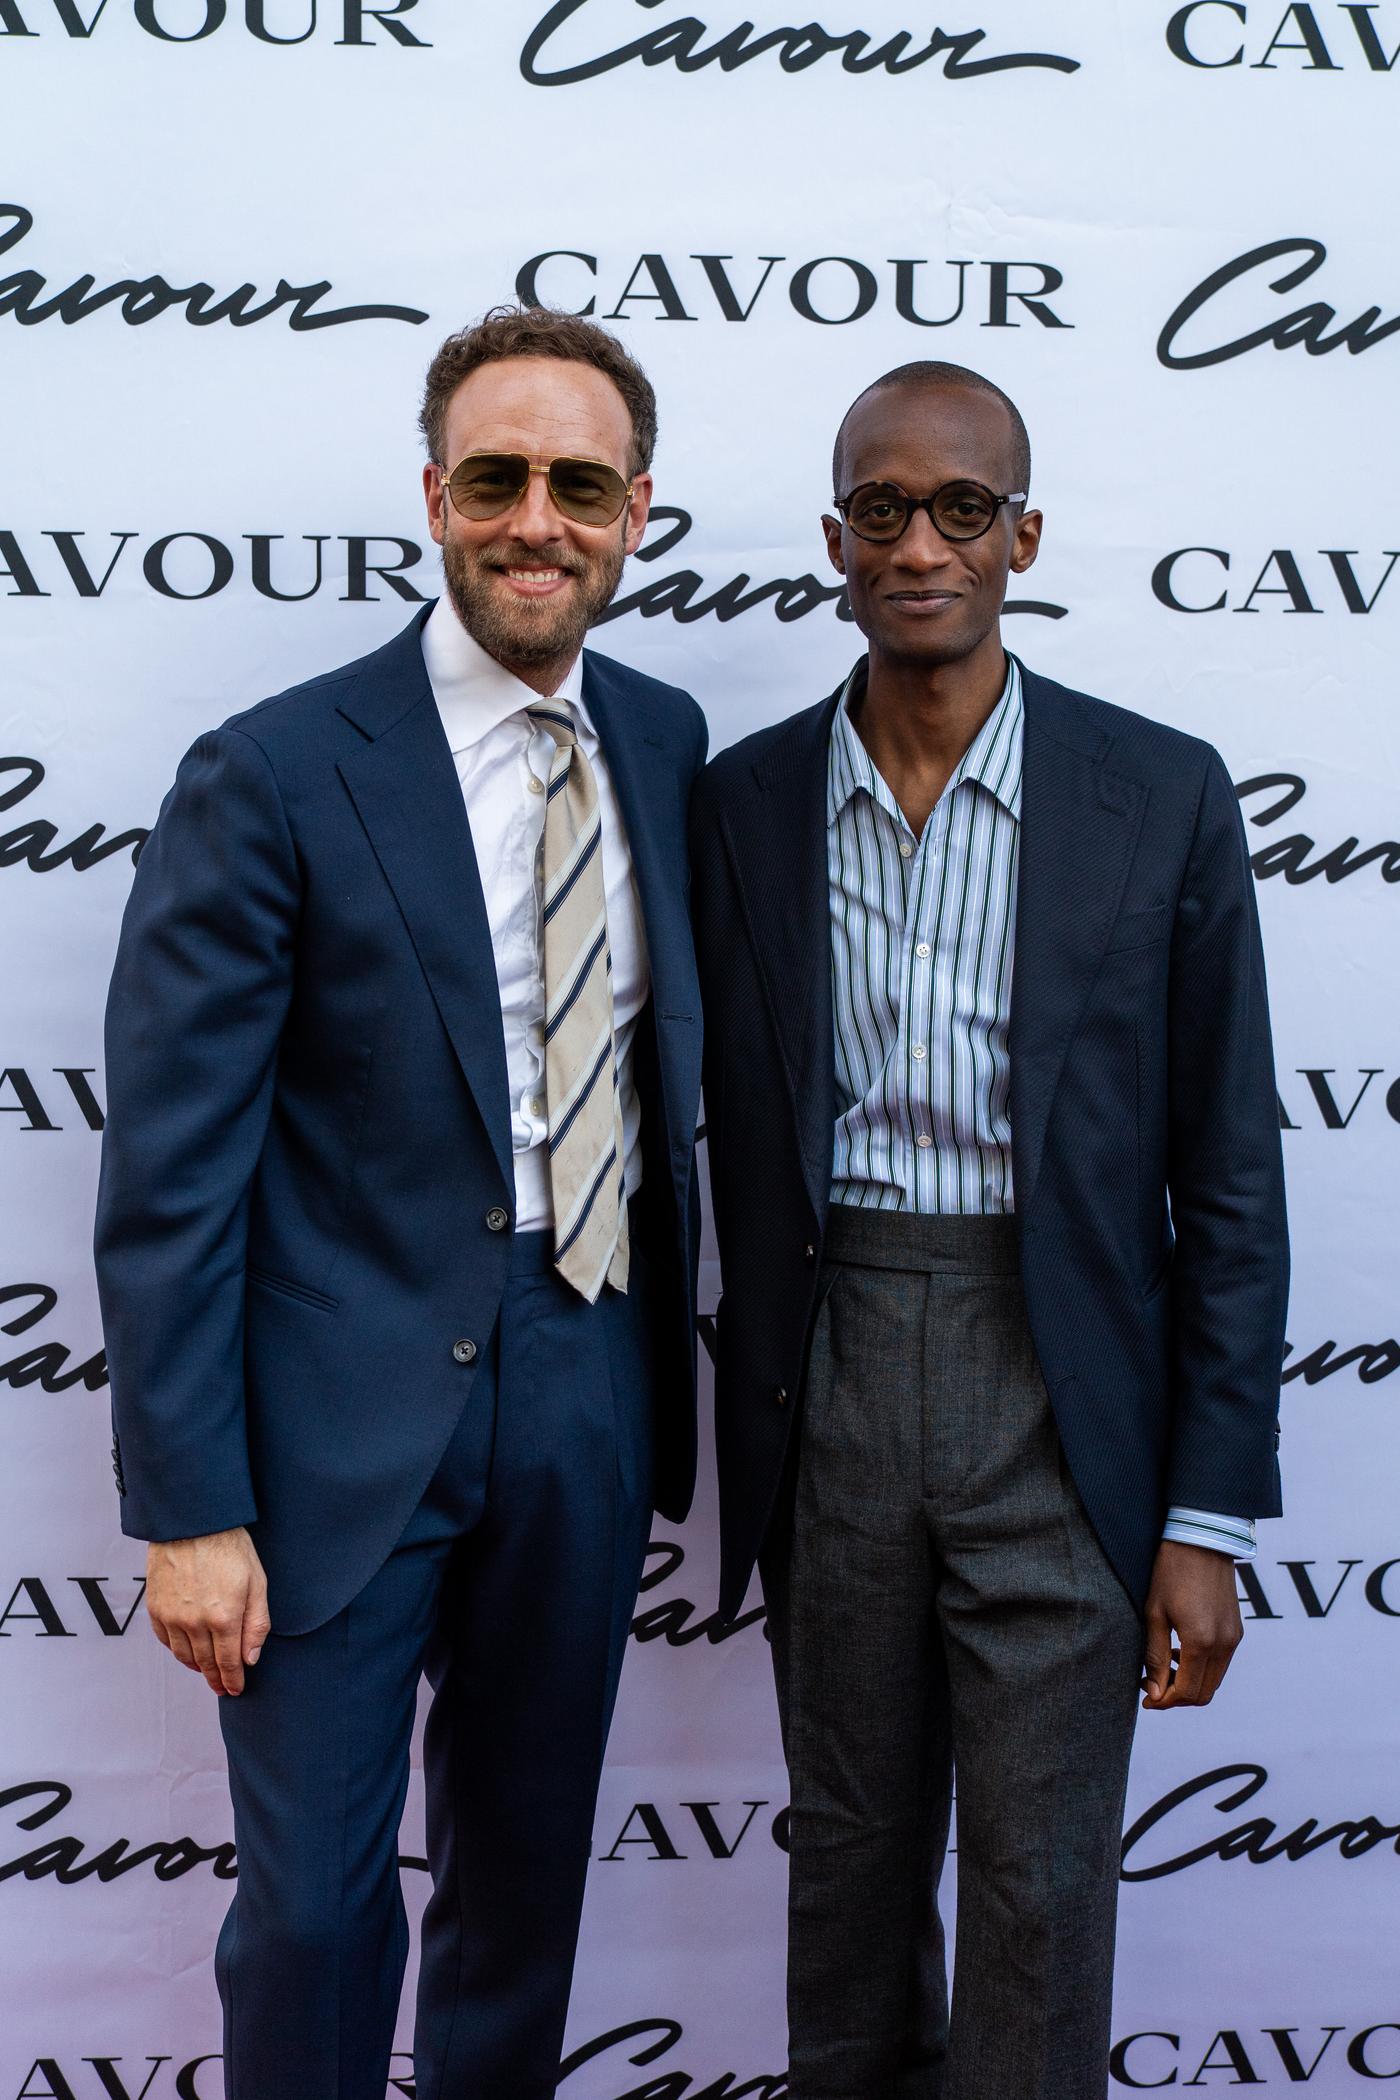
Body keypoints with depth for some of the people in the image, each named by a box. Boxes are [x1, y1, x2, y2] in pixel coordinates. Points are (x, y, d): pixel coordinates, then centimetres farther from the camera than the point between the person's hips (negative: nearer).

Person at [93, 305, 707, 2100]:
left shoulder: (667, 742, 5)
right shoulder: (274, 775, -11)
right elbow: (169, 1175, -12)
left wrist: (673, 1374, 8)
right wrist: (190, 1510, -14)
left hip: (589, 1404, 5)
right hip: (352, 1408, -4)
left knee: (528, 1869, 19)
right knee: (312, 1895, 6)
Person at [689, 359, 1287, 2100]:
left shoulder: (1160, 797, -3)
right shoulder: (744, 802, 3)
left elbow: (1225, 1177, -2)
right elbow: (741, 1154, 7)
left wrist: (1207, 1514, -5)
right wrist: (743, 1457, 7)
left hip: (1062, 1403, -2)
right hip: (830, 1384, 2)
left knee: (1039, 1886, 6)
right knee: (848, 1849, 16)